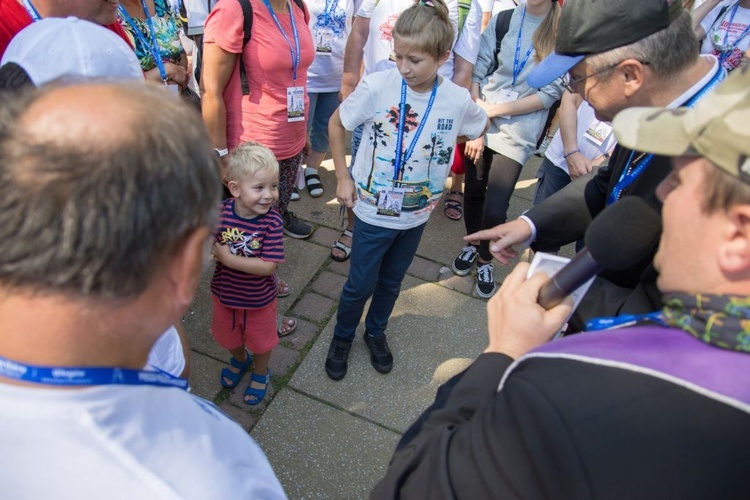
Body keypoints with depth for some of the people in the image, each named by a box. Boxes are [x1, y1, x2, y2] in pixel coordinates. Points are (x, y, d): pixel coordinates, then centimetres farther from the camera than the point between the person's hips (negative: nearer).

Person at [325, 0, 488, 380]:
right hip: (373, 210, -2)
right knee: (360, 285, 11)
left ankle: (376, 332, 48)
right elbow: (336, 124, -5)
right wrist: (343, 177, -6)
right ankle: (342, 338, 39)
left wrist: (440, 145, 0)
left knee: (391, 282, 21)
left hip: (417, 214, 3)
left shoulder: (458, 100, -13)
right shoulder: (377, 86, -19)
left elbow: (481, 128, 9)